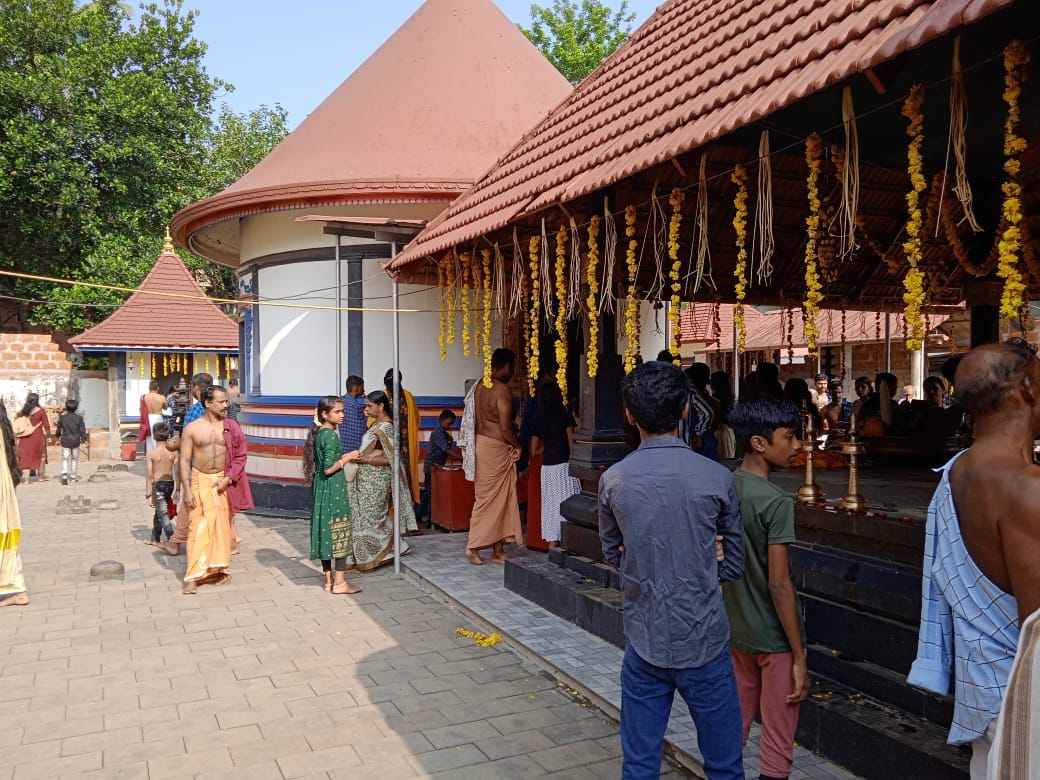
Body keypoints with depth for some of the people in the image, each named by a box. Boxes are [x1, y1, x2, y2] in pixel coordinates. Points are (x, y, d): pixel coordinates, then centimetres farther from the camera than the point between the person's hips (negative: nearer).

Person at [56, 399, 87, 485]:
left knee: (65, 458, 2)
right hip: (76, 441, 0)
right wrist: (83, 440, 3)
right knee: (75, 458, 13)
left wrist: (59, 436, 29)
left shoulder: (62, 418, -2)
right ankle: (73, 477, 18)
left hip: (65, 441, 0)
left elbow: (58, 429, 8)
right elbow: (82, 430, -5)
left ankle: (64, 475, -19)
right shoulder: (79, 418, -5)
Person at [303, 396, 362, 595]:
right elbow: (329, 468, -22)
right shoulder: (331, 435, -17)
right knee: (339, 532, -2)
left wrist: (343, 458, 15)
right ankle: (340, 582, 3)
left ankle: (329, 581, 19)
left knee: (326, 532, 11)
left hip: (321, 489, 9)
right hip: (334, 489, -9)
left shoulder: (319, 433, 10)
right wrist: (347, 458, -12)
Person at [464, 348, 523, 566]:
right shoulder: (502, 389, -16)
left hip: (481, 444, 9)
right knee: (490, 499, 0)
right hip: (495, 449, -9)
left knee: (498, 499, 12)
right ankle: (473, 546, 4)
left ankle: (498, 549, 15)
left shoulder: (480, 385, 10)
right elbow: (505, 427, -19)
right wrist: (518, 445, -2)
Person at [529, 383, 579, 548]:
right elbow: (571, 442, -8)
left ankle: (552, 542, 11)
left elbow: (533, 451, 7)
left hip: (547, 467, 4)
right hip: (564, 465, -4)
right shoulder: (565, 416, -6)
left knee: (551, 504, 9)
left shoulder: (539, 420, 5)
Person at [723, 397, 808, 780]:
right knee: (777, 747, 7)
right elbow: (779, 585, -21)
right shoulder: (775, 501, -21)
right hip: (774, 638, -7)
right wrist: (799, 656, -14)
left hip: (735, 631, 7)